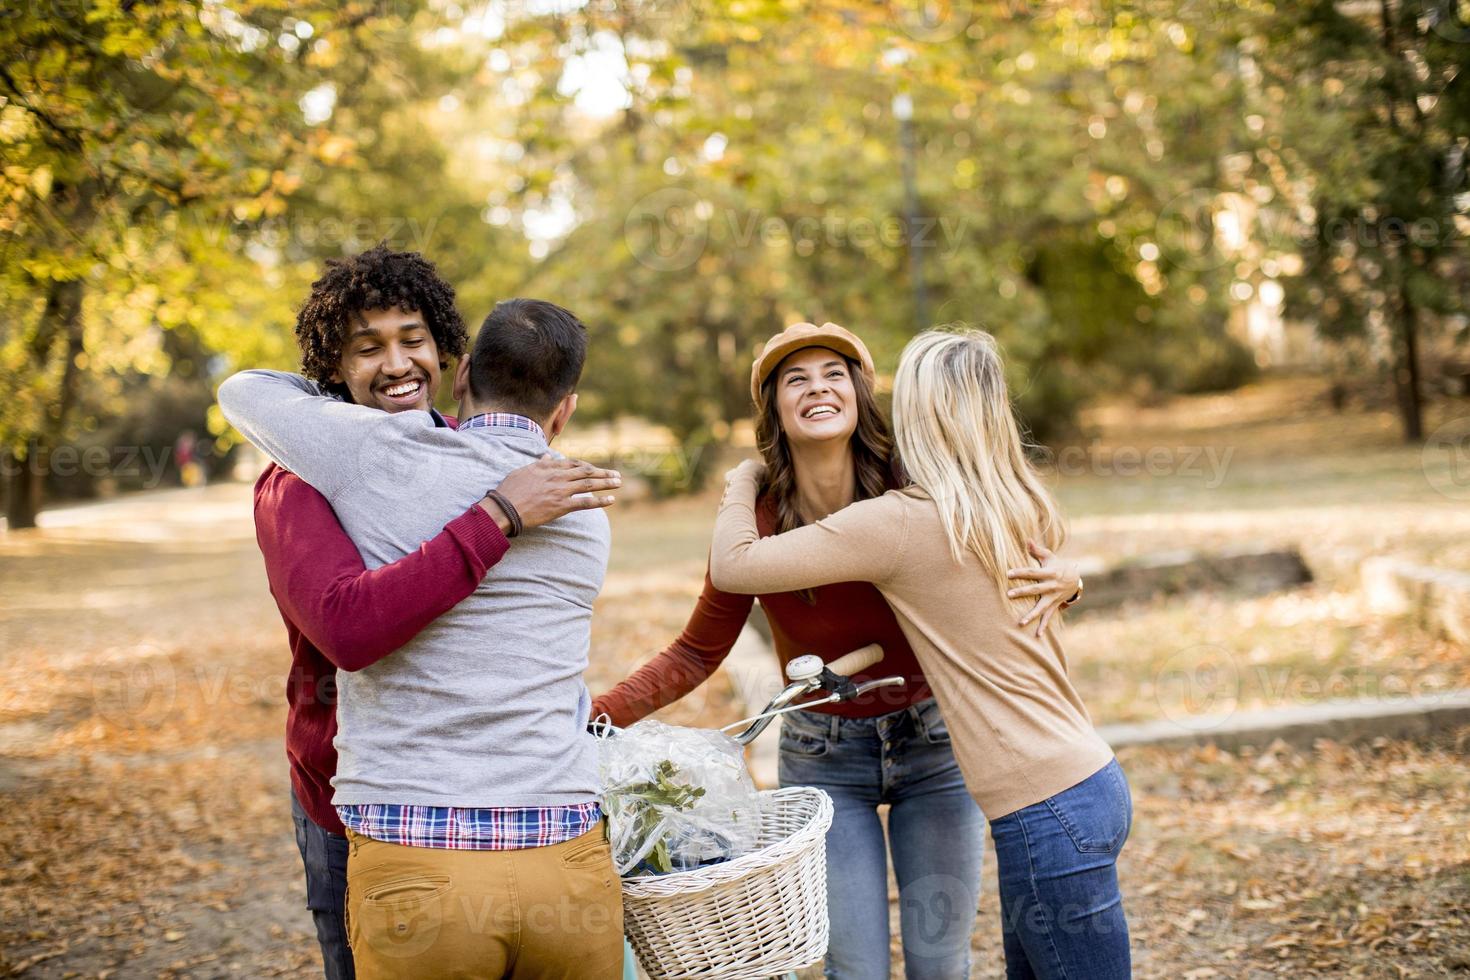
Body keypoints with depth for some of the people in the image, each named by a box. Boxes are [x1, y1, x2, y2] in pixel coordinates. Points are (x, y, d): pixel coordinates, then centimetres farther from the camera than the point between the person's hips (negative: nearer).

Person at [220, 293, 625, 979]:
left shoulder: (379, 454, 0)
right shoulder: (586, 517, 10)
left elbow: (244, 393, 17)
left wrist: (358, 407, 34)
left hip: (413, 870, -2)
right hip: (568, 863, 2)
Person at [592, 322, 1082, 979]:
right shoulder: (755, 526, -14)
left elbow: (1007, 571, 0)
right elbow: (695, 655, -4)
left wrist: (1060, 580, -23)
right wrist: (599, 715, -16)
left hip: (933, 744, 1)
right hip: (823, 757, 0)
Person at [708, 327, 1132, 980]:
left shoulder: (899, 523, -13)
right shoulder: (1017, 509, 8)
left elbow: (733, 565, -10)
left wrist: (742, 485, 10)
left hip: (1048, 811, -8)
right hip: (1091, 780, 8)